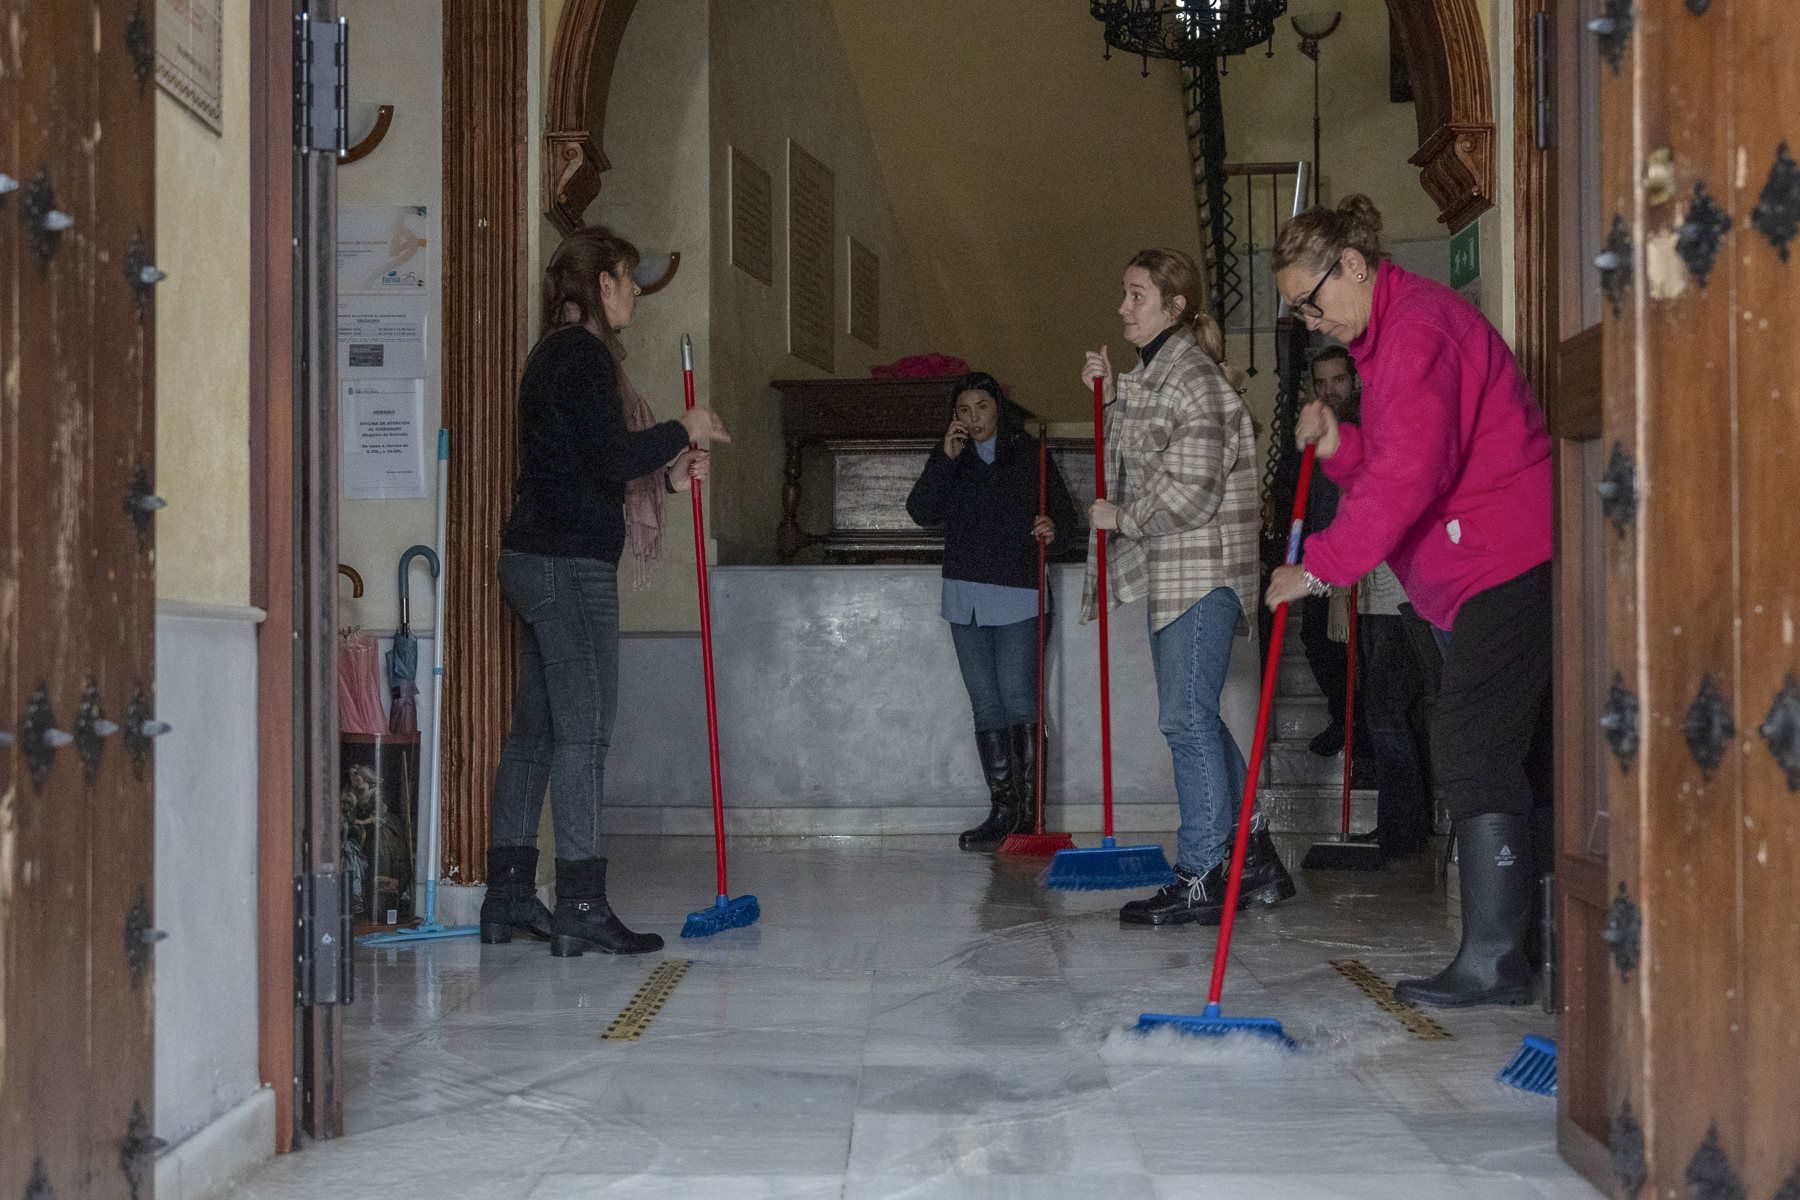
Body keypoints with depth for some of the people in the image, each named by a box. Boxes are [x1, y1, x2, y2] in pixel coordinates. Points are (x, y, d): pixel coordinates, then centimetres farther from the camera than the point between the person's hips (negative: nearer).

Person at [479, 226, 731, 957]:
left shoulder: (555, 354, 19)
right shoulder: (582, 354, -12)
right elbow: (609, 459, -20)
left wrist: (667, 477, 15)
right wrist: (683, 431, -6)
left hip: (535, 558, 10)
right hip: (569, 563, -10)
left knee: (535, 726, 11)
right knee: (583, 726, -8)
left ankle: (508, 896, 15)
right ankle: (581, 906, -6)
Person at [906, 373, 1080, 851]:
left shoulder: (1029, 455, 3)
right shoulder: (950, 459, 11)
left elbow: (1065, 511, 4)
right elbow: (920, 512, -2)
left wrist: (1053, 527, -18)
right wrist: (945, 459, -10)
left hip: (1017, 594, -4)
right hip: (965, 596, 4)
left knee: (1017, 696, -9)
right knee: (985, 704, 5)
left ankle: (1029, 807, -2)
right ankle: (1003, 810, 9)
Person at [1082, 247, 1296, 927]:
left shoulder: (1192, 377, -15)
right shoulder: (1151, 375, 16)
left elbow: (1190, 489, -21)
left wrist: (1118, 518, -8)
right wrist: (1109, 394, 16)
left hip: (1201, 570, -10)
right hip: (1169, 572, 10)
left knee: (1187, 719, -9)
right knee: (1193, 720, 12)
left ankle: (1200, 880, -4)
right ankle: (1254, 859, 20)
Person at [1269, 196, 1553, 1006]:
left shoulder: (1420, 328, -16)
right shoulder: (1386, 337, 19)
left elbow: (1407, 478, -25)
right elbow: (1383, 466, 20)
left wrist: (1319, 567, -21)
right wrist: (1338, 446, 0)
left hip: (1508, 565, -11)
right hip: (1475, 573, 11)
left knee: (1473, 748, -13)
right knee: (1501, 754, 12)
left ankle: (1492, 960, -12)